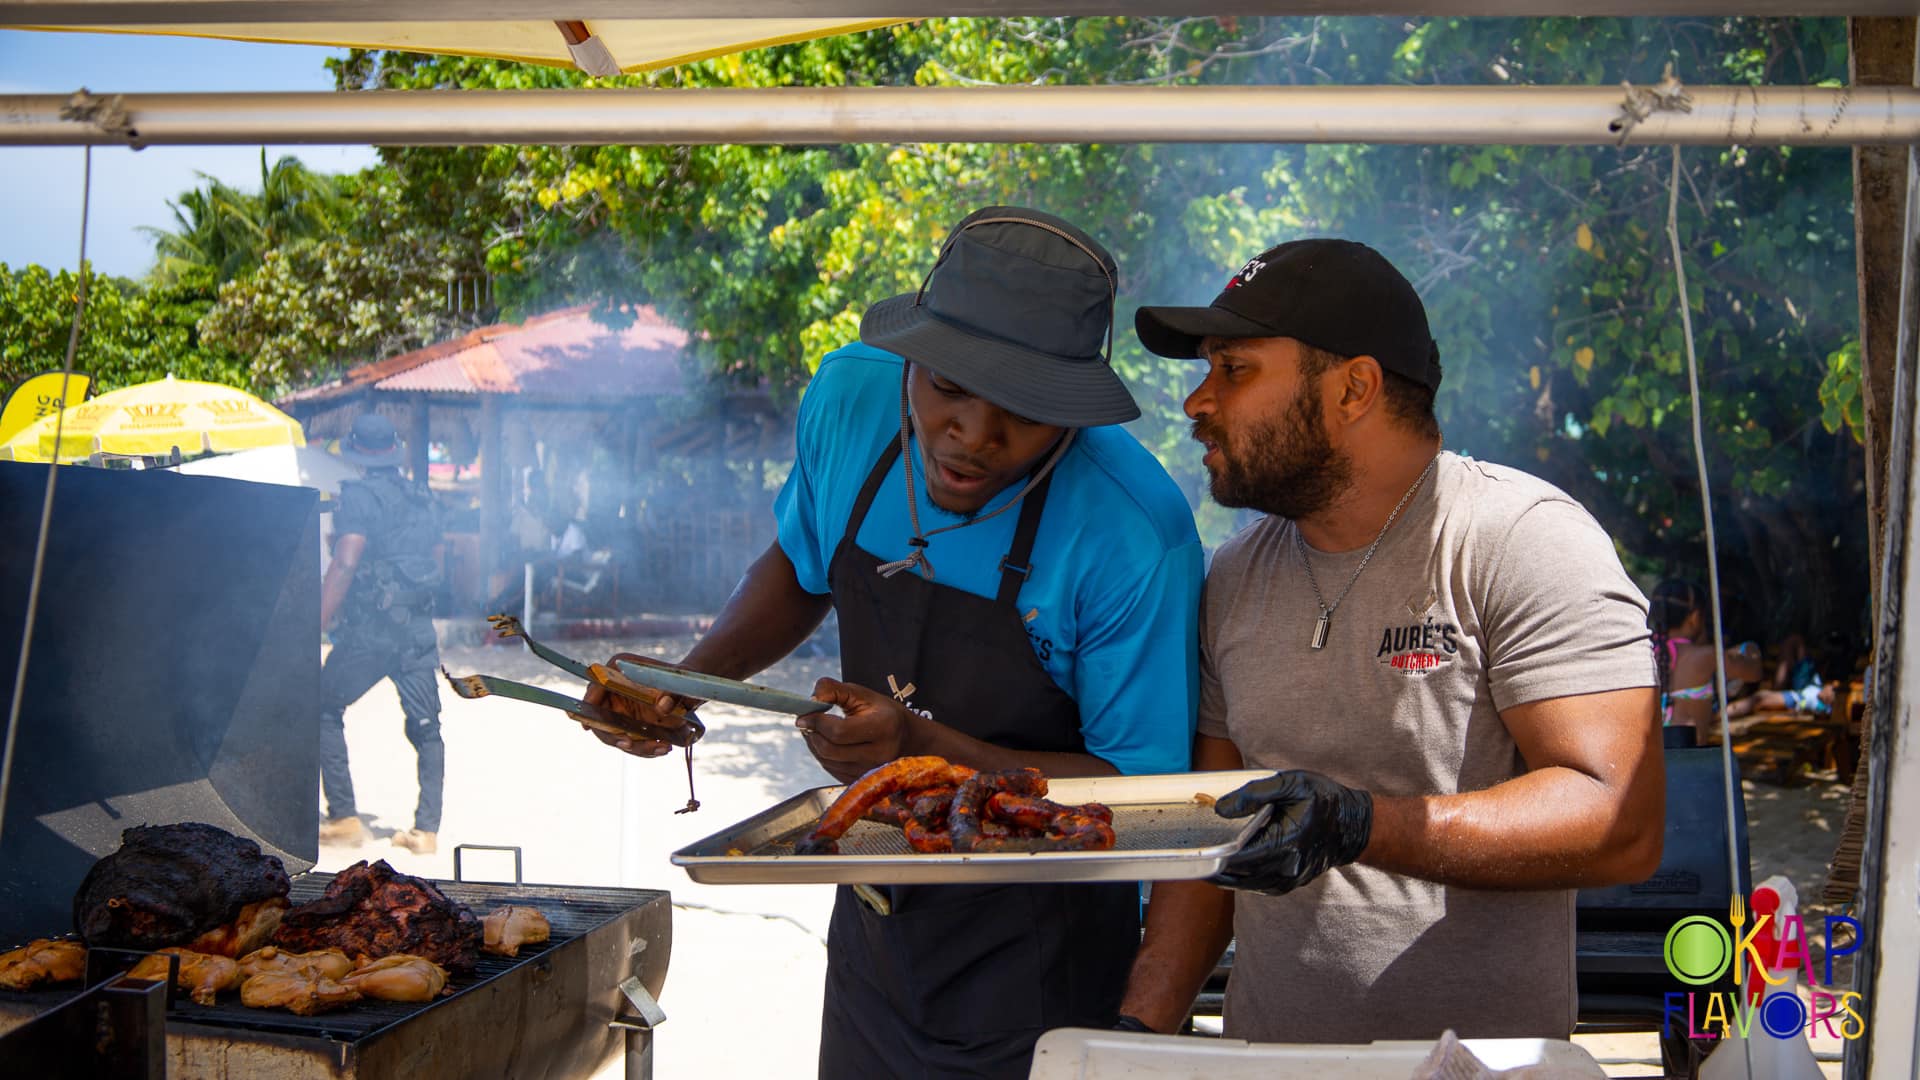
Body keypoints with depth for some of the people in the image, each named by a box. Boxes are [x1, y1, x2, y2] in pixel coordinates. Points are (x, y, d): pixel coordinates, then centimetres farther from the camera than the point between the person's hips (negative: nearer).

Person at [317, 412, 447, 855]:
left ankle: (344, 818, 6)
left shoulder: (359, 496, -8)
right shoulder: (425, 499, 13)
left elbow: (345, 564, -18)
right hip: (418, 629, 6)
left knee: (325, 711, 10)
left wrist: (318, 623, -17)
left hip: (367, 630, -5)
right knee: (426, 728, 9)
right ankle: (426, 829, 4)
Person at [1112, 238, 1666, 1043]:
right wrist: (1143, 1029, 1)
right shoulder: (1235, 580, 10)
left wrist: (1359, 825, -25)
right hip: (1261, 1049, 4)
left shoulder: (1526, 540, -9)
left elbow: (1622, 824, -16)